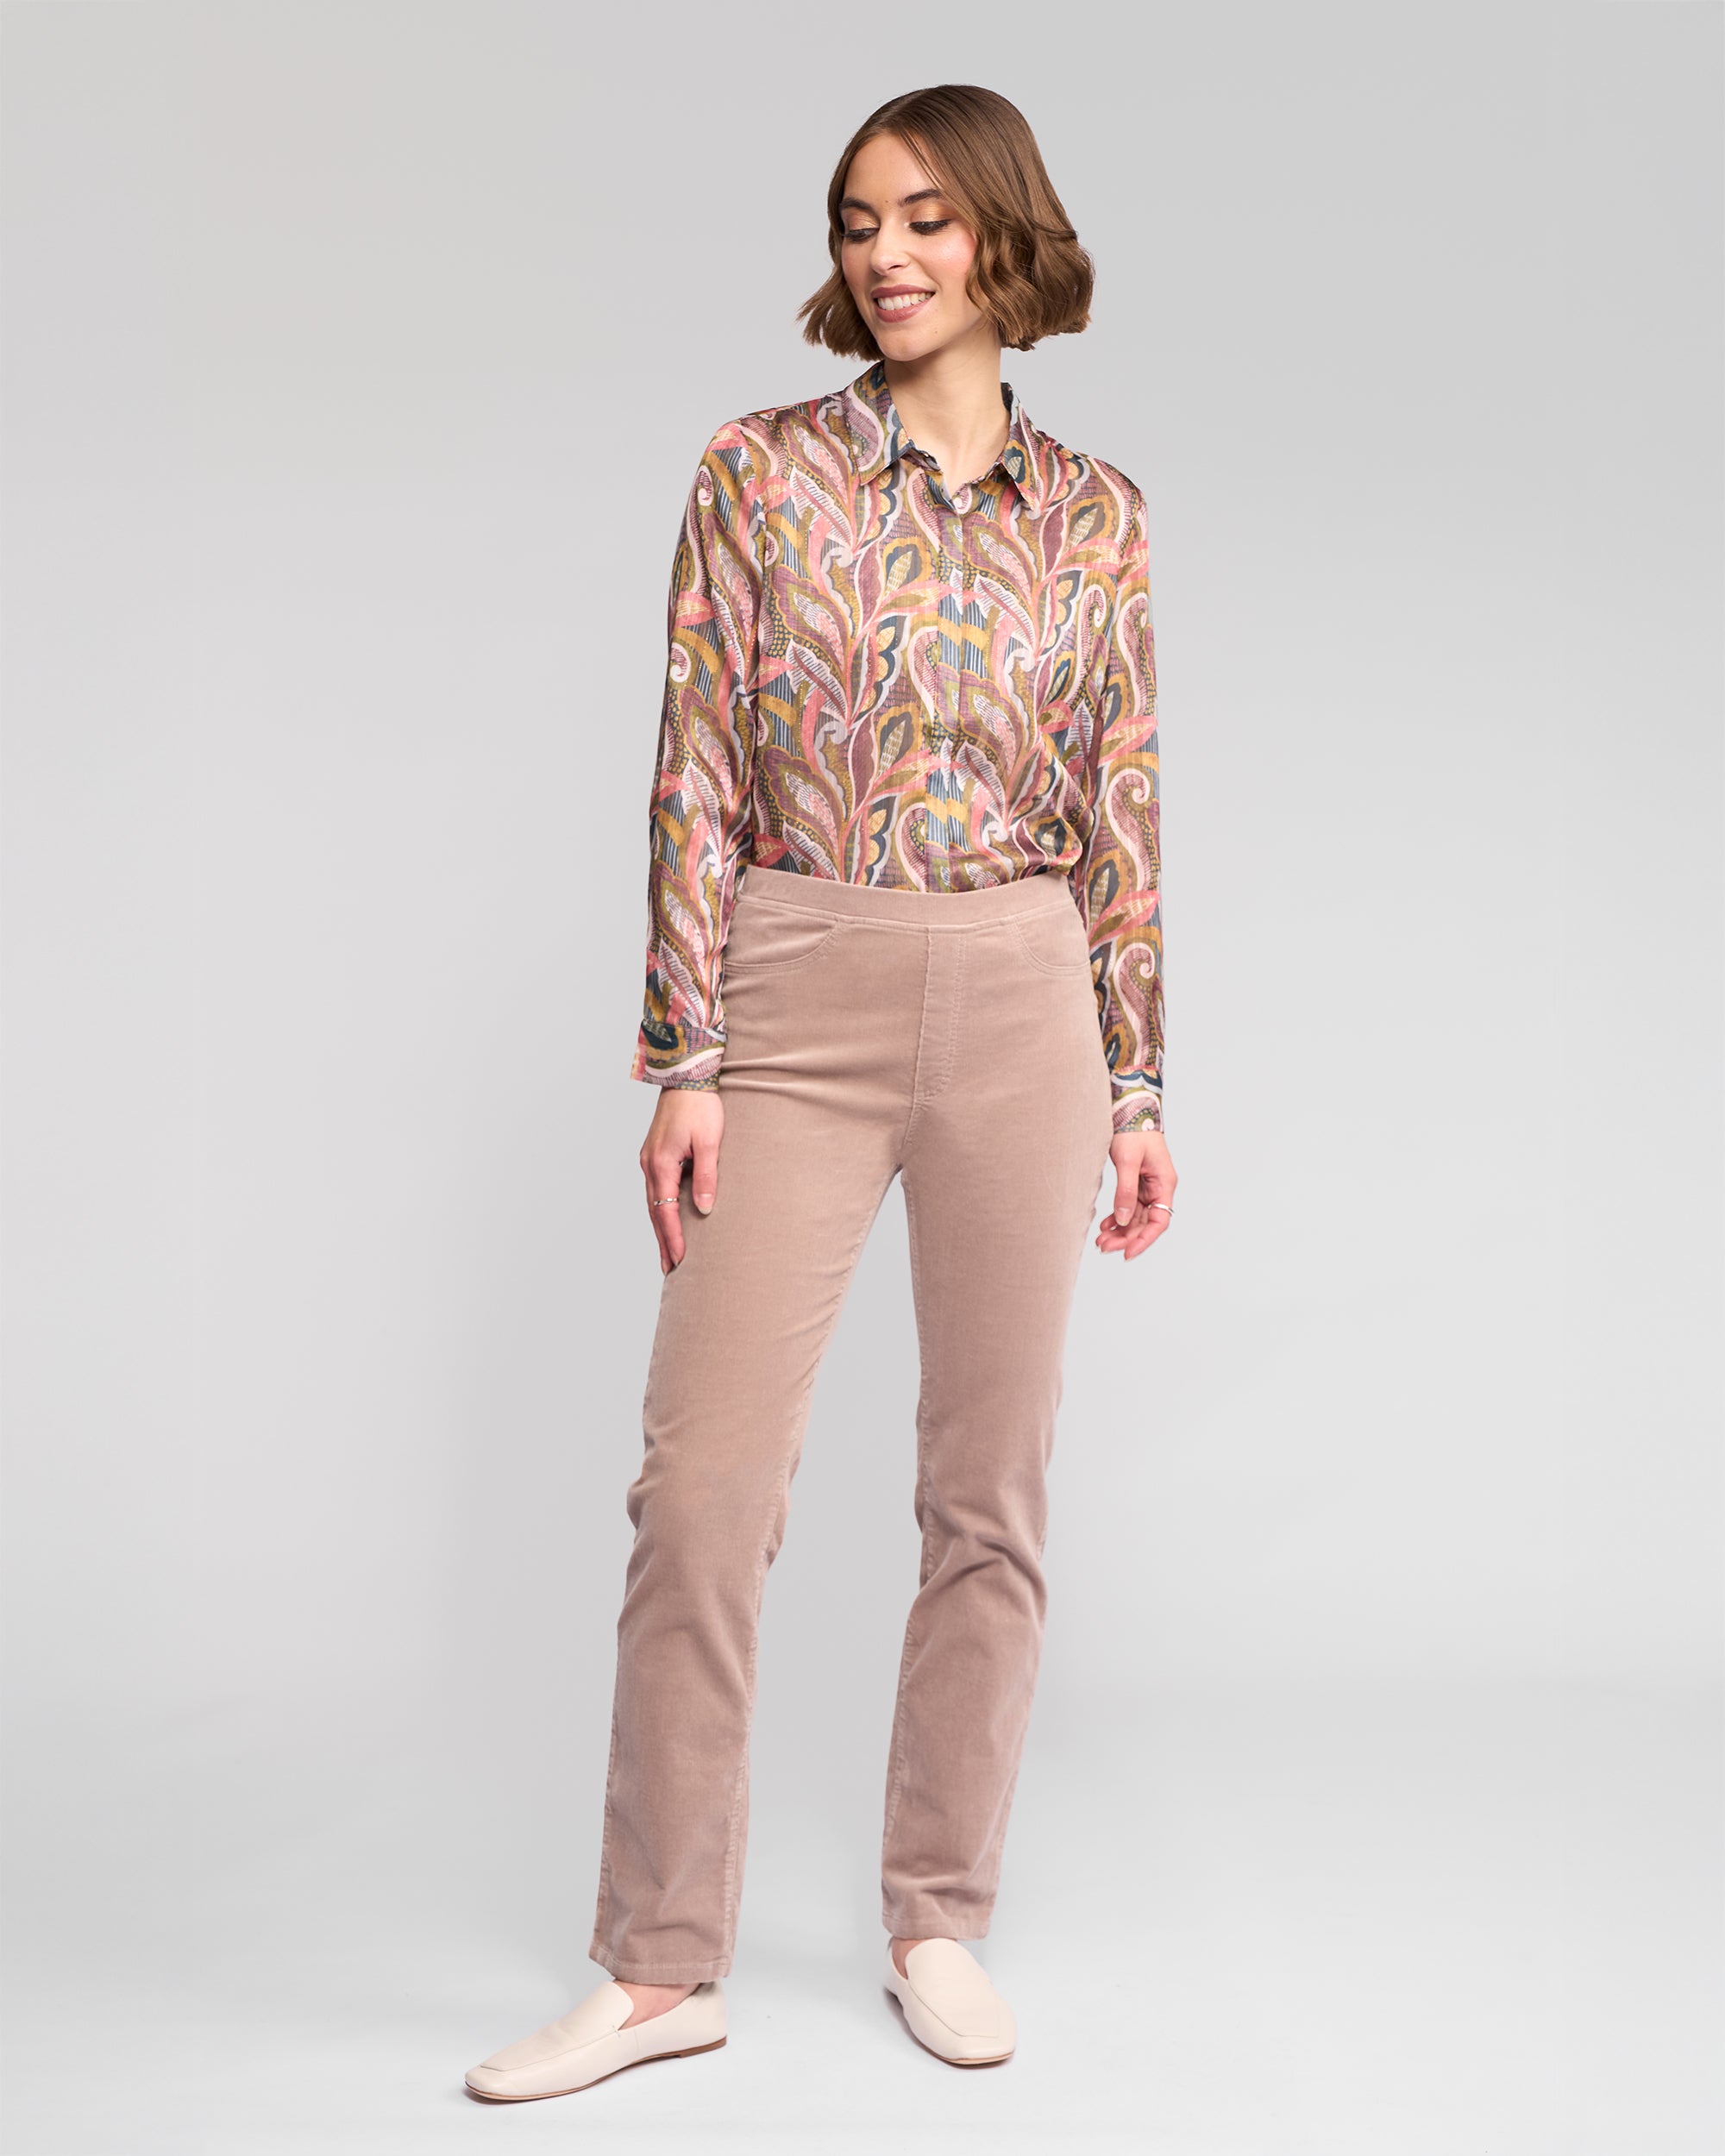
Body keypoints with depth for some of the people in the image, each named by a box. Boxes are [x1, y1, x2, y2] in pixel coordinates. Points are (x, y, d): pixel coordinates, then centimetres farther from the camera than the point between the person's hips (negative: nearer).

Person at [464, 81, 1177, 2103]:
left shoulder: (1096, 515, 7)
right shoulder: (761, 472, 2)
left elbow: (1119, 815, 9)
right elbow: (700, 776, -2)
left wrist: (1137, 1085, 6)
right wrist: (684, 1059, -7)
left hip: (1023, 1008, 2)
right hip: (799, 996, -1)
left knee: (990, 1486, 6)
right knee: (700, 1480, -4)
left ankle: (938, 1924, 22)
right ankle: (660, 1964, 9)